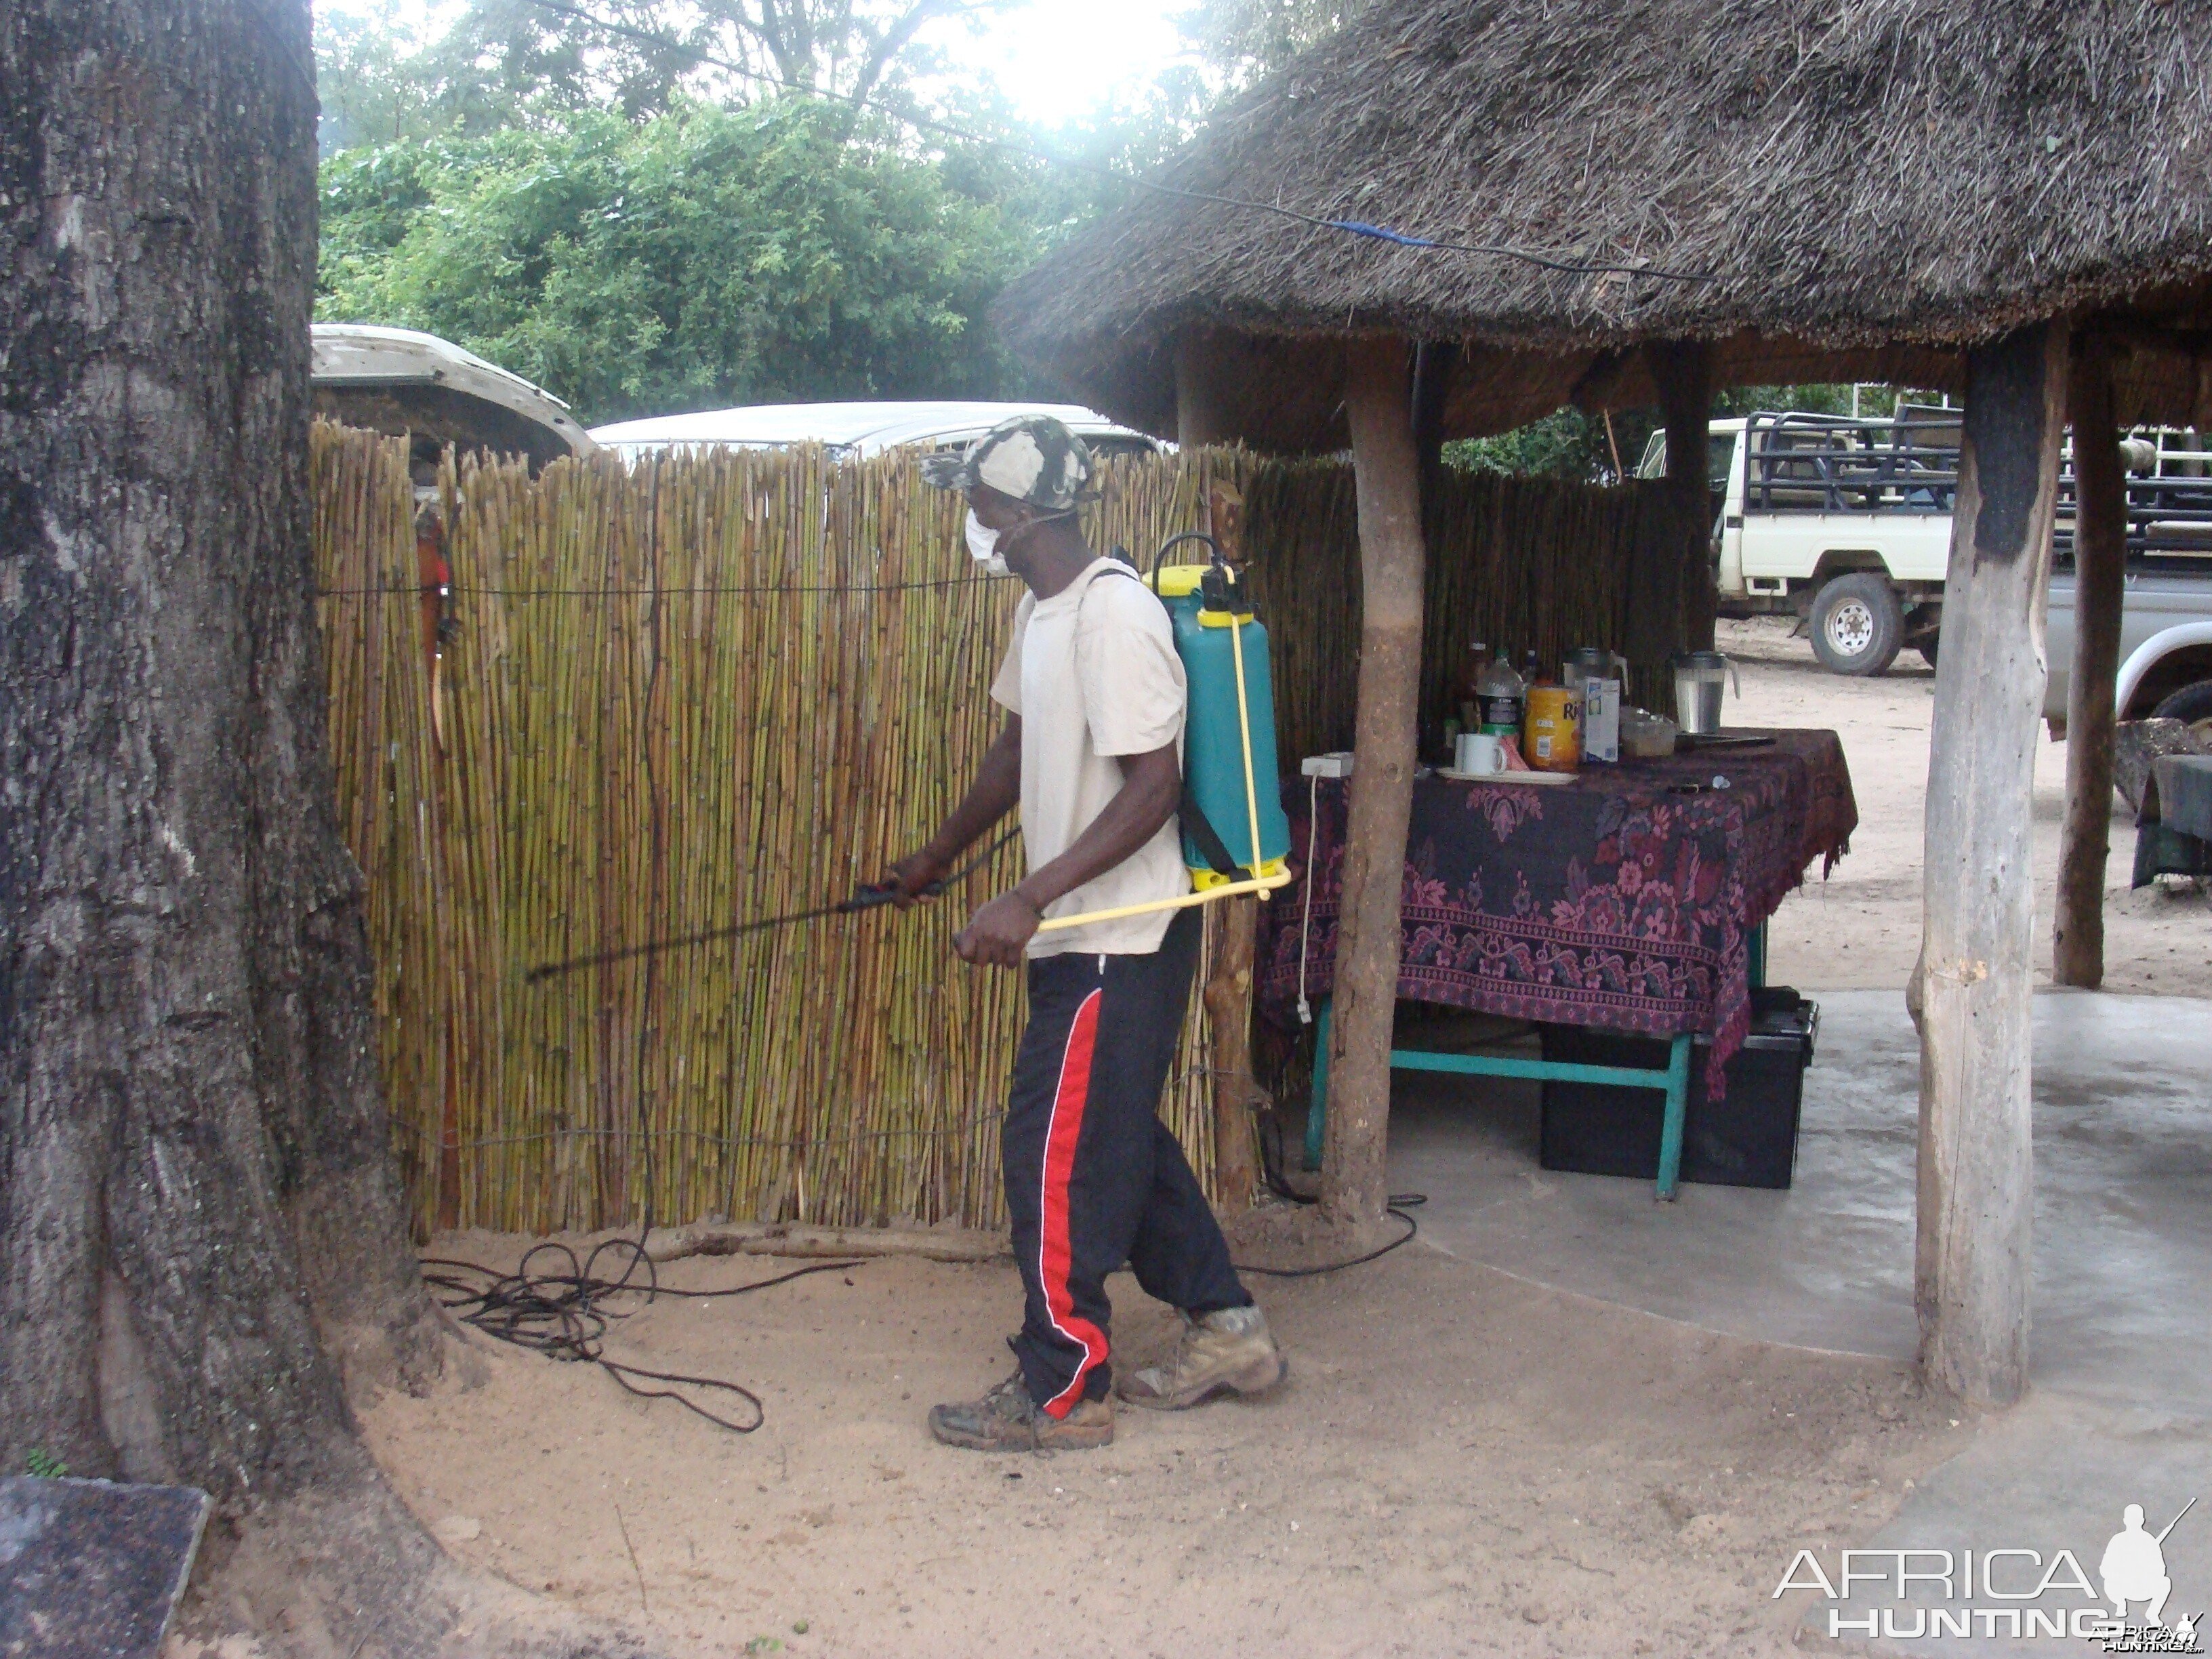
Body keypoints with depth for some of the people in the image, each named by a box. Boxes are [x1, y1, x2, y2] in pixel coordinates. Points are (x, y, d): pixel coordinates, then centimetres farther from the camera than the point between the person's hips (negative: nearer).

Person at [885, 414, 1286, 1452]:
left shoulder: (1113, 614, -21)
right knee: (1117, 1135, 18)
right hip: (1078, 934, 10)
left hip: (1120, 942, -10)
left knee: (1055, 1153, -1)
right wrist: (939, 855, 36)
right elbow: (1019, 748, 24)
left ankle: (1063, 1392, 13)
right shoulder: (1040, 609, 10)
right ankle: (1227, 1332, 31)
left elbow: (1154, 785, -25)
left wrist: (1032, 898, -29)